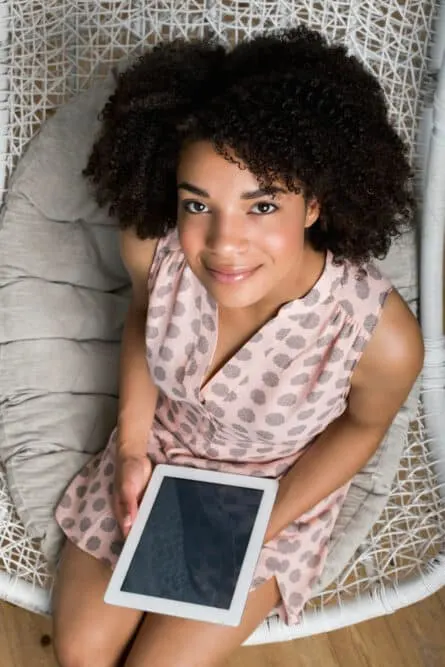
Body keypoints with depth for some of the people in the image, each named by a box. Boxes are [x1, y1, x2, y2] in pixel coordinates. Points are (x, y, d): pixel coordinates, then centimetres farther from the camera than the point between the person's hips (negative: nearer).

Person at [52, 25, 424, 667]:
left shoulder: (384, 337, -37)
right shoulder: (150, 244, -29)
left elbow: (362, 424, -12)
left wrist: (269, 525, -15)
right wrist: (131, 450, -7)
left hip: (278, 488, -2)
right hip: (161, 448, 3)